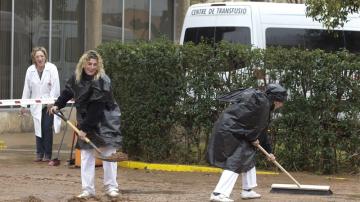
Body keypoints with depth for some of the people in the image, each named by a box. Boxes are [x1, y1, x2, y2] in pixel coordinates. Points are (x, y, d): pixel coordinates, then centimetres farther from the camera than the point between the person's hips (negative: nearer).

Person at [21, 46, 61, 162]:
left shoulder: (52, 68, -7)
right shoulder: (30, 70, 2)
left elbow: (55, 86, -8)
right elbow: (27, 88, 6)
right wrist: (23, 106, 7)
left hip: (49, 104, -3)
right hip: (36, 105, 3)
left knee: (47, 128, -7)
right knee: (38, 129, 5)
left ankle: (47, 154, 2)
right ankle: (39, 154, 13)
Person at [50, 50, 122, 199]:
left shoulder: (102, 82, -23)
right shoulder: (76, 78, -4)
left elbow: (96, 108, -25)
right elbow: (67, 92, 17)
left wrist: (85, 128, -25)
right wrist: (58, 105, 6)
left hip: (105, 120, -5)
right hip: (85, 119, 5)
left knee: (108, 152, -4)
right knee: (86, 154, 0)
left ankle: (111, 187, 6)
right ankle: (88, 189, 2)